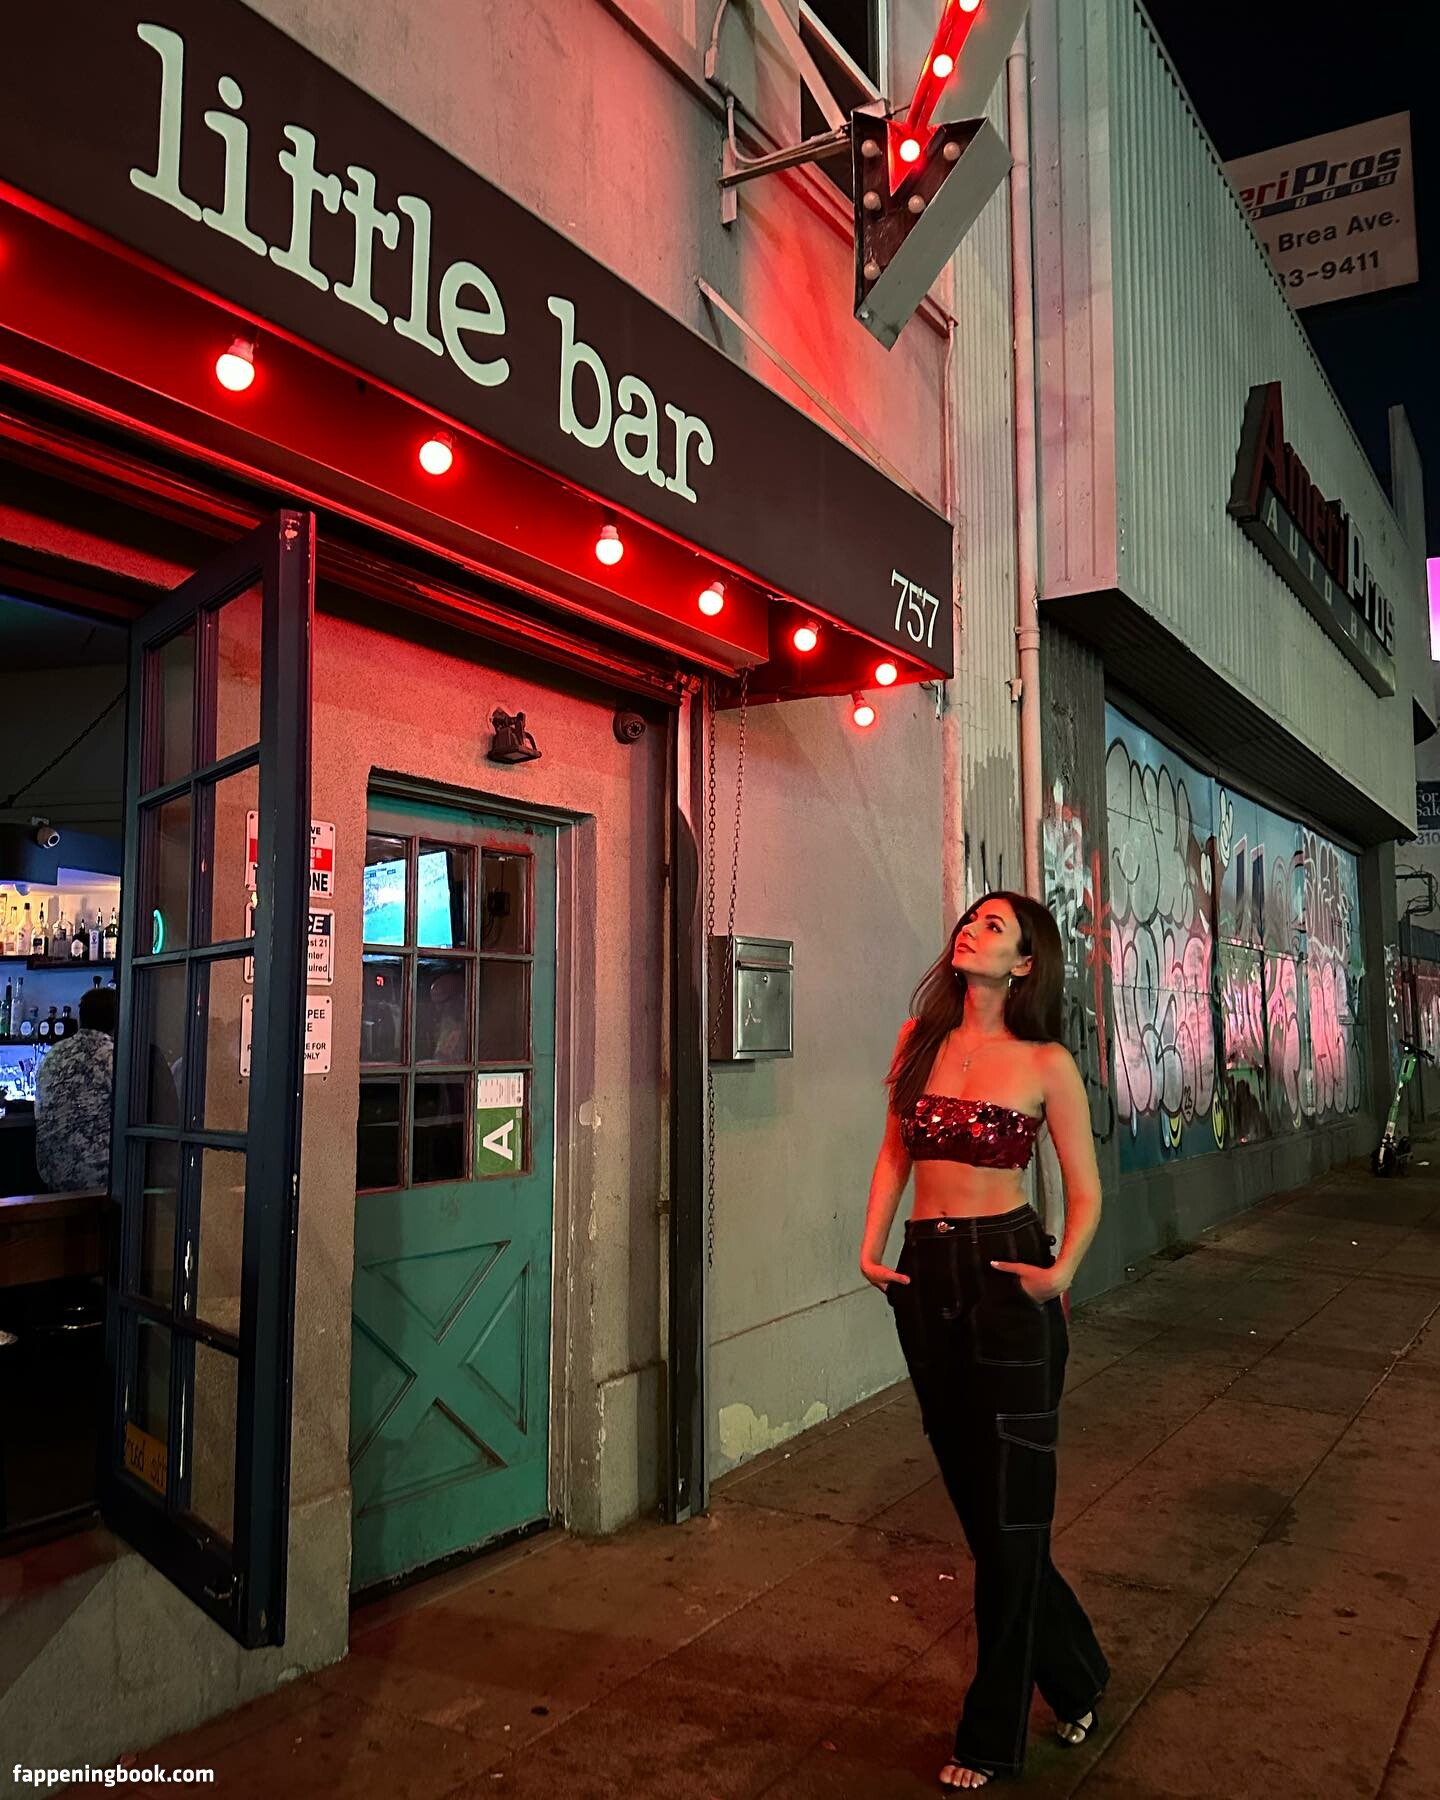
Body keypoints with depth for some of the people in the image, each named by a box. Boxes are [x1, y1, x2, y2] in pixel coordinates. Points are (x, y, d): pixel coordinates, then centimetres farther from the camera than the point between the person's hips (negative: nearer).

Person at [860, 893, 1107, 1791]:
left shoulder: (1047, 1064, -7)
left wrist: (1060, 1272, -15)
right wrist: (873, 1246, 2)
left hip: (1007, 1277, -5)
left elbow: (1085, 1188, -1)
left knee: (1007, 1510, 5)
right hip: (926, 1277, 5)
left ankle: (994, 1735, 25)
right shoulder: (920, 1038, 5)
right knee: (975, 1498, 16)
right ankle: (1074, 1677, 39)